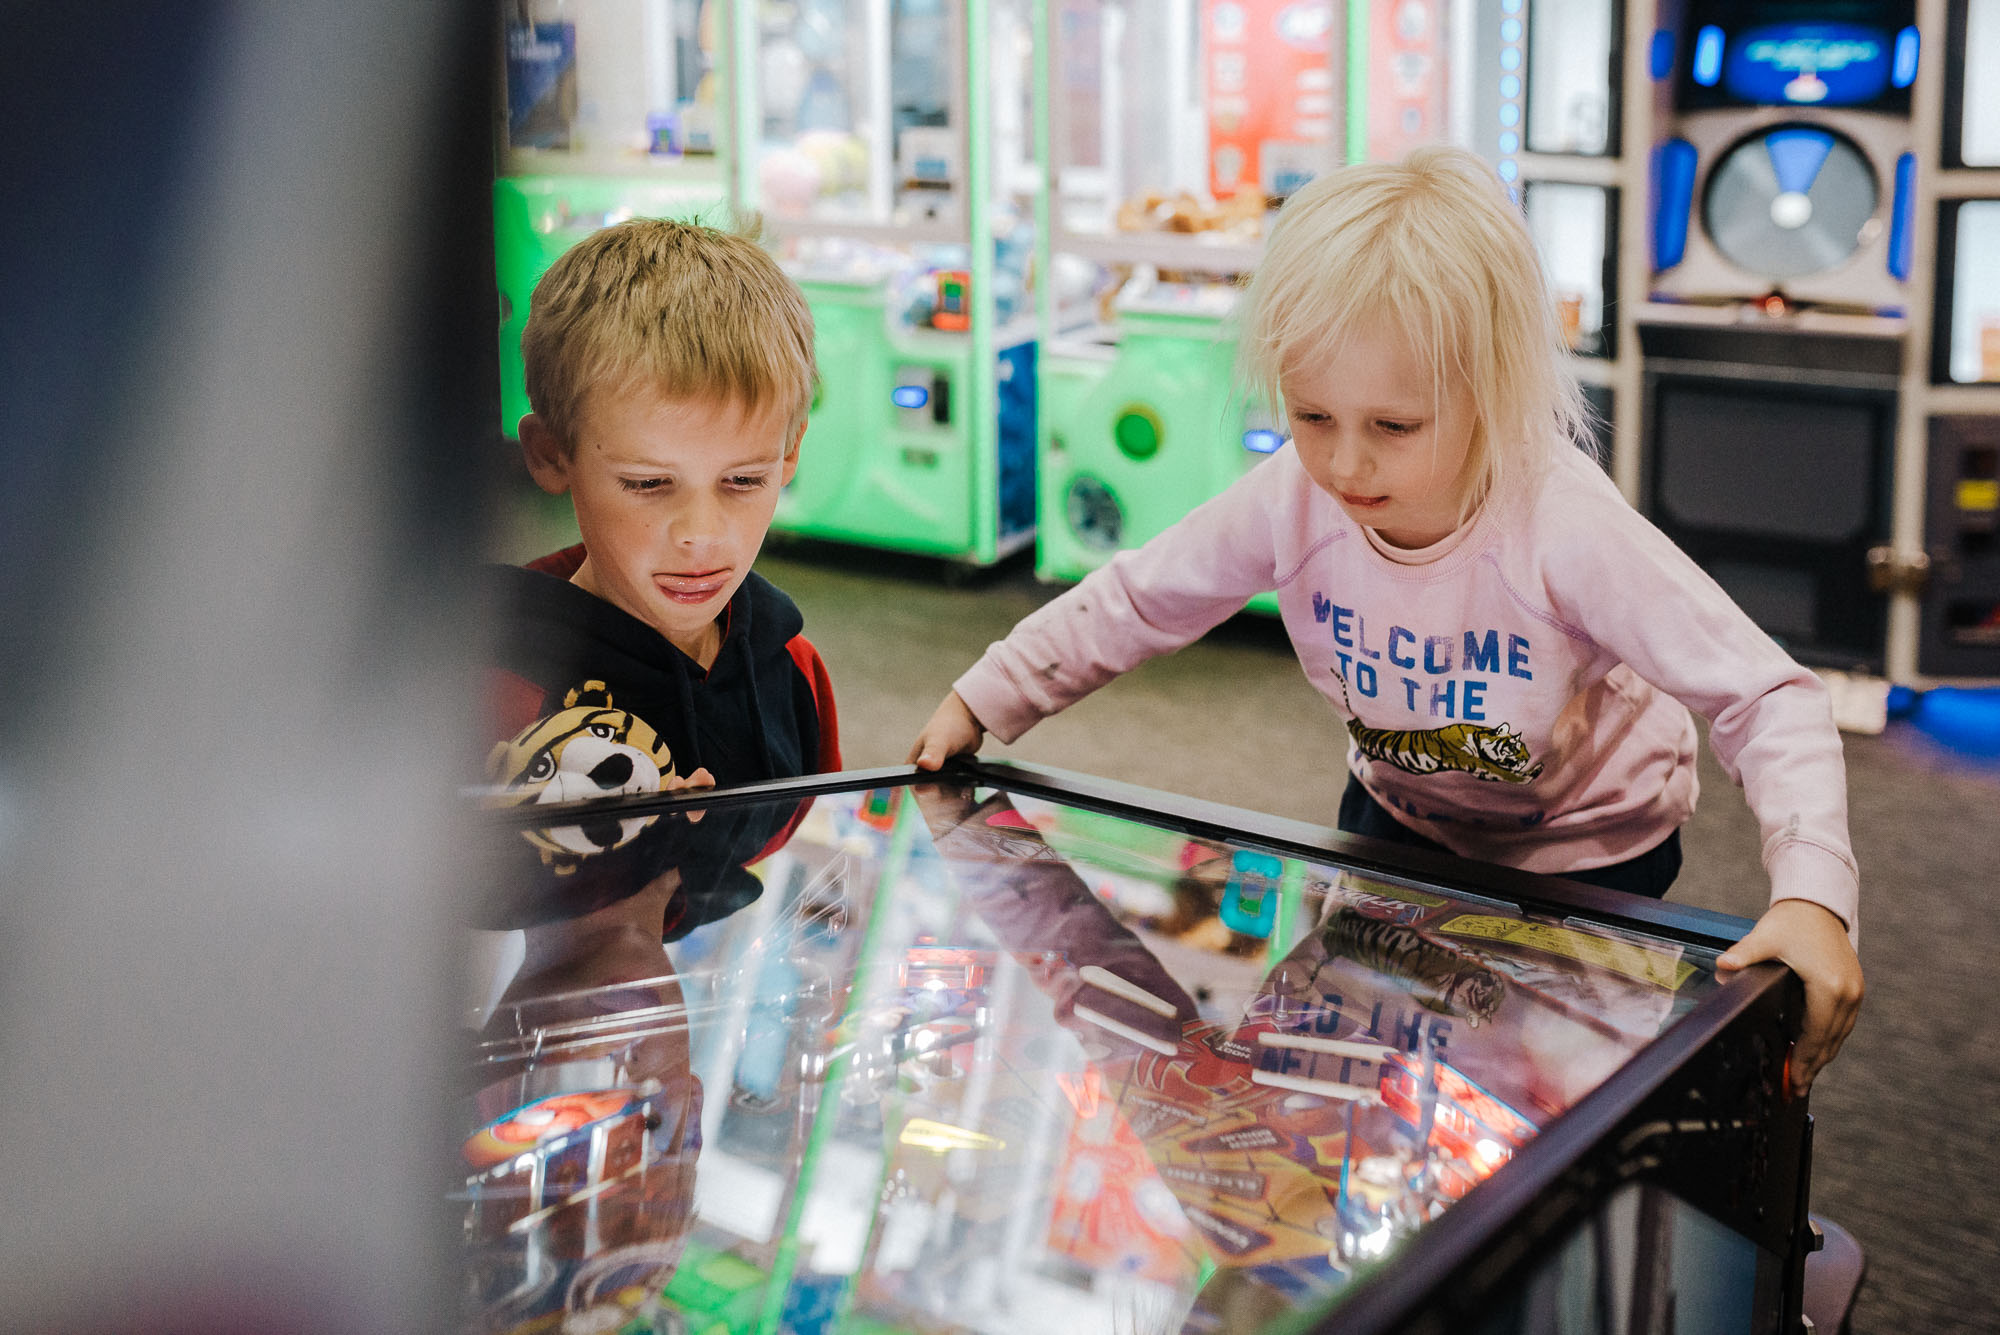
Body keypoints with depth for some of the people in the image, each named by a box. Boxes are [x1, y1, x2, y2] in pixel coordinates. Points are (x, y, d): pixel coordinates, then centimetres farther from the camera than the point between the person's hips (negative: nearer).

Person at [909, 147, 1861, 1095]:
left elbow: (1771, 701, -36)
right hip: (1398, 814, 4)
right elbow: (1132, 603, -9)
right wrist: (981, 702, -11)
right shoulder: (1291, 503, -26)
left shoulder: (1568, 529, -39)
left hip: (1587, 846, -4)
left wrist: (1810, 894, -49)